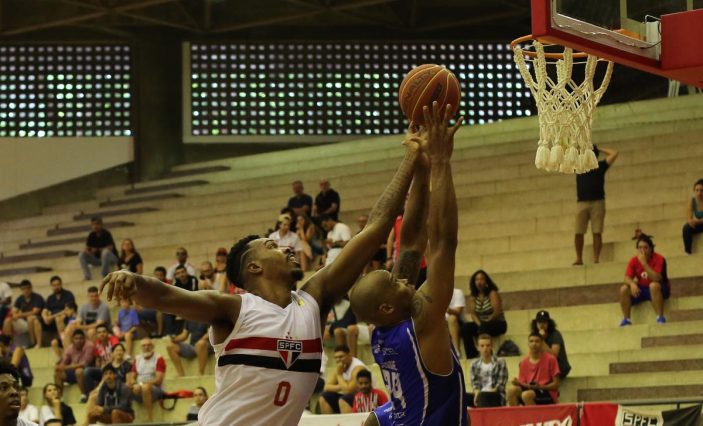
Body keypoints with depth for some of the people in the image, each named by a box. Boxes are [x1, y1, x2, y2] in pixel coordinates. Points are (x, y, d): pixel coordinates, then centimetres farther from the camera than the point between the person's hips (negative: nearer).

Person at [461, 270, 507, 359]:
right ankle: (471, 356, -25)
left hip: (497, 324, -5)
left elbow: (497, 312, -16)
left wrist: (484, 323, -23)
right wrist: (479, 324, -20)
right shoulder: (473, 297, 8)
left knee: (484, 327, -36)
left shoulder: (492, 294, -7)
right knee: (465, 327, -22)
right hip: (481, 324, 5)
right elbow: (473, 314, 0)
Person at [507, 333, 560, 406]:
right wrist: (517, 382, -11)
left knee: (526, 395, -34)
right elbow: (523, 383, 13)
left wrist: (540, 387, -20)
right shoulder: (524, 362, 9)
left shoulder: (550, 359, -5)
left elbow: (556, 384, -5)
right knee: (512, 389, -23)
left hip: (548, 395, -5)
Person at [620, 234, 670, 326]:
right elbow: (627, 278, -10)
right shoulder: (634, 260, -5)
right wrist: (632, 283, -34)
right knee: (624, 289, -18)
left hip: (659, 289, -5)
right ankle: (626, 319, -14)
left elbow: (657, 279, -31)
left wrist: (644, 263, -34)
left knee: (654, 285, -38)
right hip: (642, 289, 5)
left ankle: (660, 317, -34)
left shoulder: (659, 259, -19)